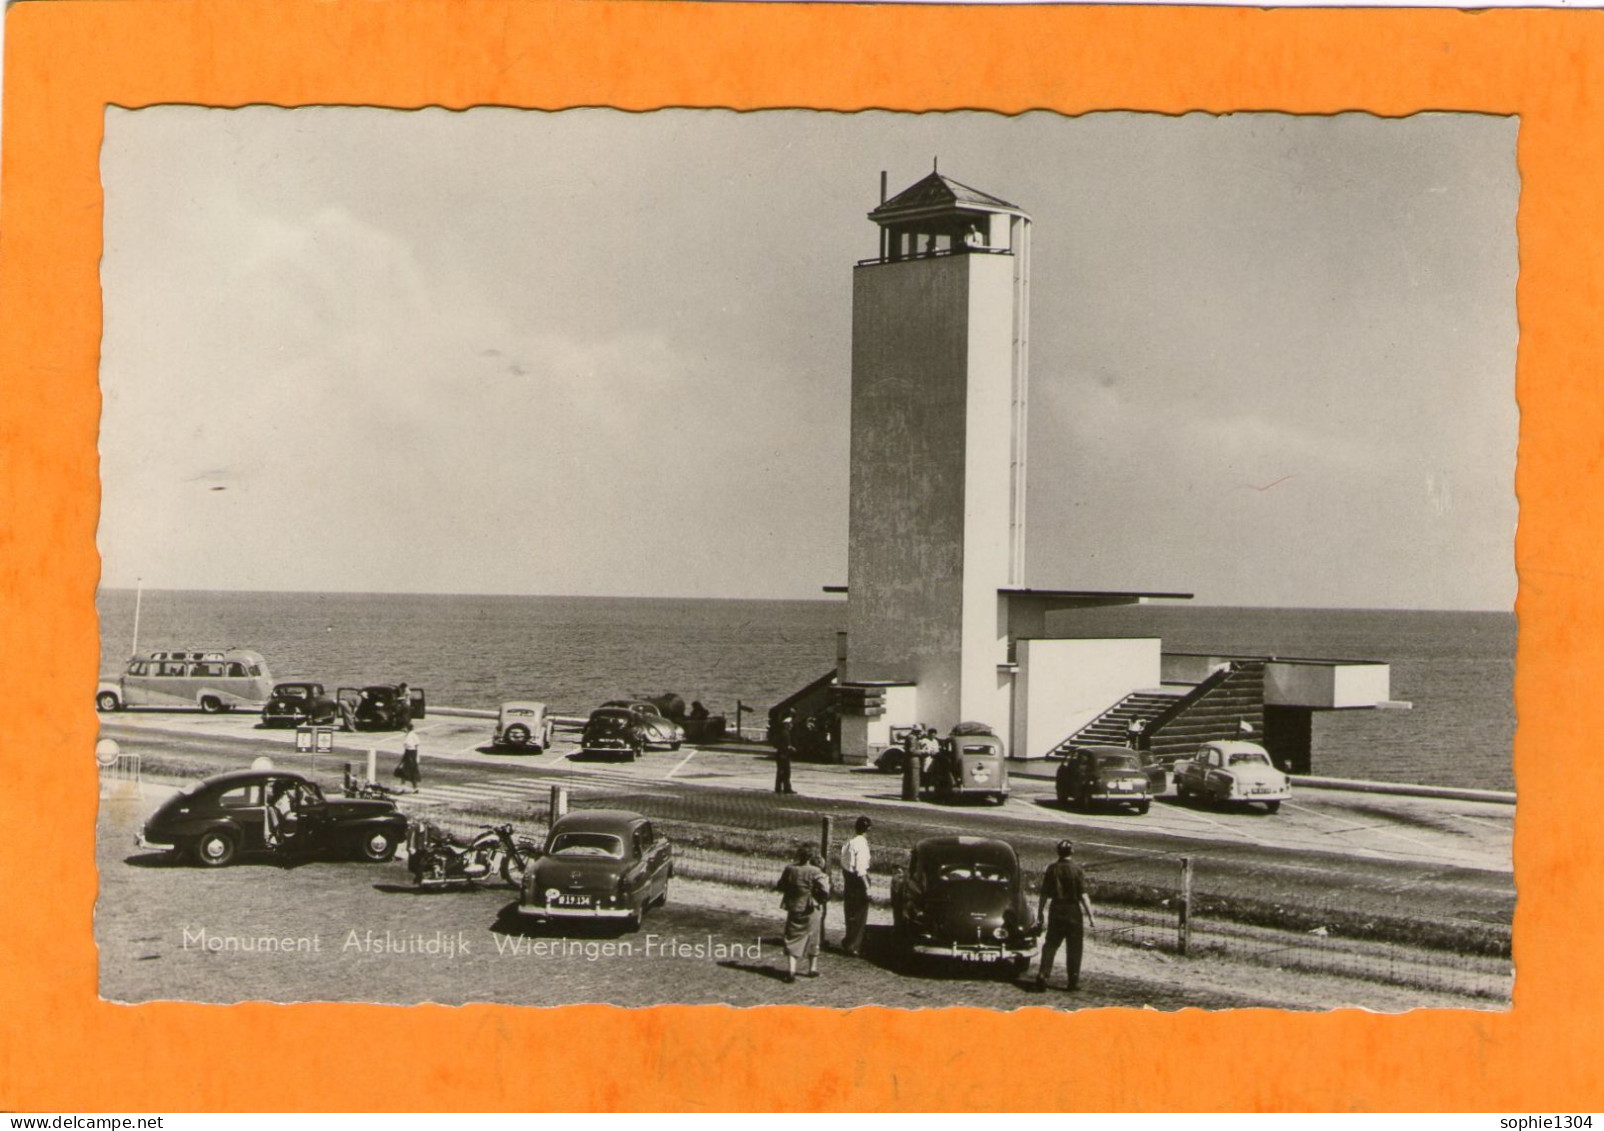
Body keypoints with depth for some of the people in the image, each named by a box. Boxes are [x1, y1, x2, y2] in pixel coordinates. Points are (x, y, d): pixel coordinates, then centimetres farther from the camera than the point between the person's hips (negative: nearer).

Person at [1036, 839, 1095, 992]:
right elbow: (1083, 895, -13)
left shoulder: (1051, 869, -1)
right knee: (1074, 948, 6)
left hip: (1055, 910, 3)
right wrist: (1090, 916, -9)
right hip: (1073, 911, -3)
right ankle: (1073, 982, 8)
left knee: (1050, 945, 11)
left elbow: (1044, 893, 3)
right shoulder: (1076, 870, -11)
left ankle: (1042, 974, -2)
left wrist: (1040, 911, 14)